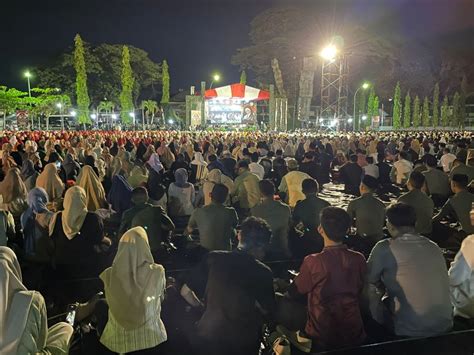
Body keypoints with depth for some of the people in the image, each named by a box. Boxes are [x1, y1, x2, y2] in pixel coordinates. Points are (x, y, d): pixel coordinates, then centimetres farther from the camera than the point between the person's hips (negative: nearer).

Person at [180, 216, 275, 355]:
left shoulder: (213, 258, -11)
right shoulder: (263, 272, -15)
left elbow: (185, 292, -3)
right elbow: (267, 311, -2)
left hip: (207, 338, 1)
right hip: (244, 343, -1)